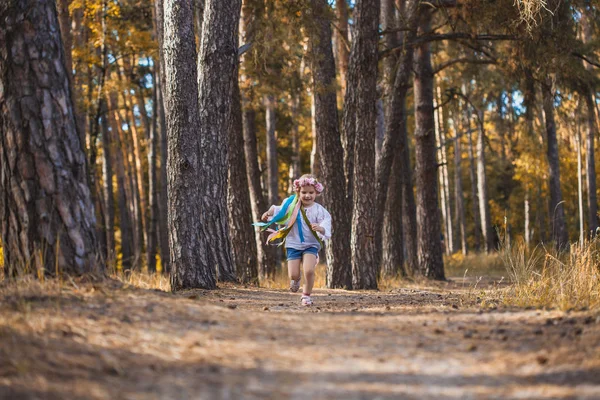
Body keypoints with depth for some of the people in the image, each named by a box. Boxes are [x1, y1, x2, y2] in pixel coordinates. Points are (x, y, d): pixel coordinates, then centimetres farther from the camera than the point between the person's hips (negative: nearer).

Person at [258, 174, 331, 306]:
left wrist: (320, 228, -35)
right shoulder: (291, 205, 1)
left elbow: (325, 228, -14)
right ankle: (296, 280, 37)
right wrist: (269, 213, 1)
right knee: (293, 275, -3)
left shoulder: (319, 210, -7)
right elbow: (278, 211, 17)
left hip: (311, 244, -2)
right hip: (293, 244, 2)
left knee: (309, 270, -22)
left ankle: (306, 295, 2)